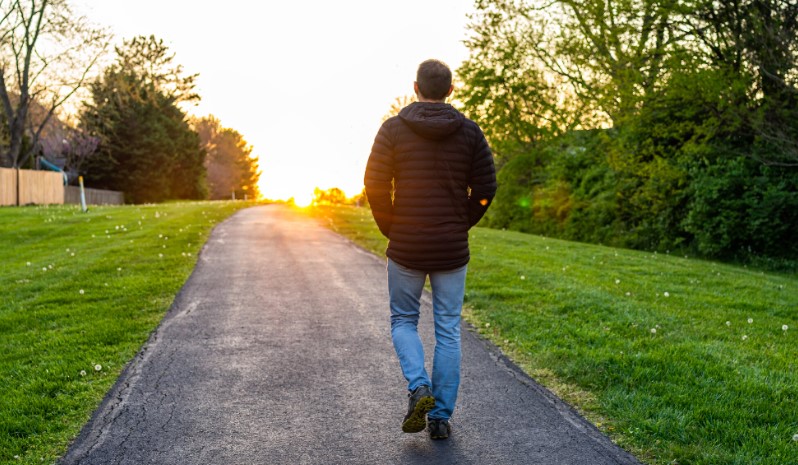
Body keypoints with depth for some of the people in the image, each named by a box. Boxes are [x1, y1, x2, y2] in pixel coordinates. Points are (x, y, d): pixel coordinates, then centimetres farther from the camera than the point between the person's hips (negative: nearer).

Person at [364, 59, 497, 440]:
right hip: (452, 250, 1)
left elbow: (375, 185, -8)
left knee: (403, 320, 18)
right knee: (448, 331, 10)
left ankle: (418, 387, -5)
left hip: (406, 248, -1)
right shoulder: (469, 131, 0)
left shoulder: (393, 129, -4)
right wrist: (461, 226, 10)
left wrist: (391, 230, 5)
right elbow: (485, 188, -3)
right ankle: (441, 417, 14)